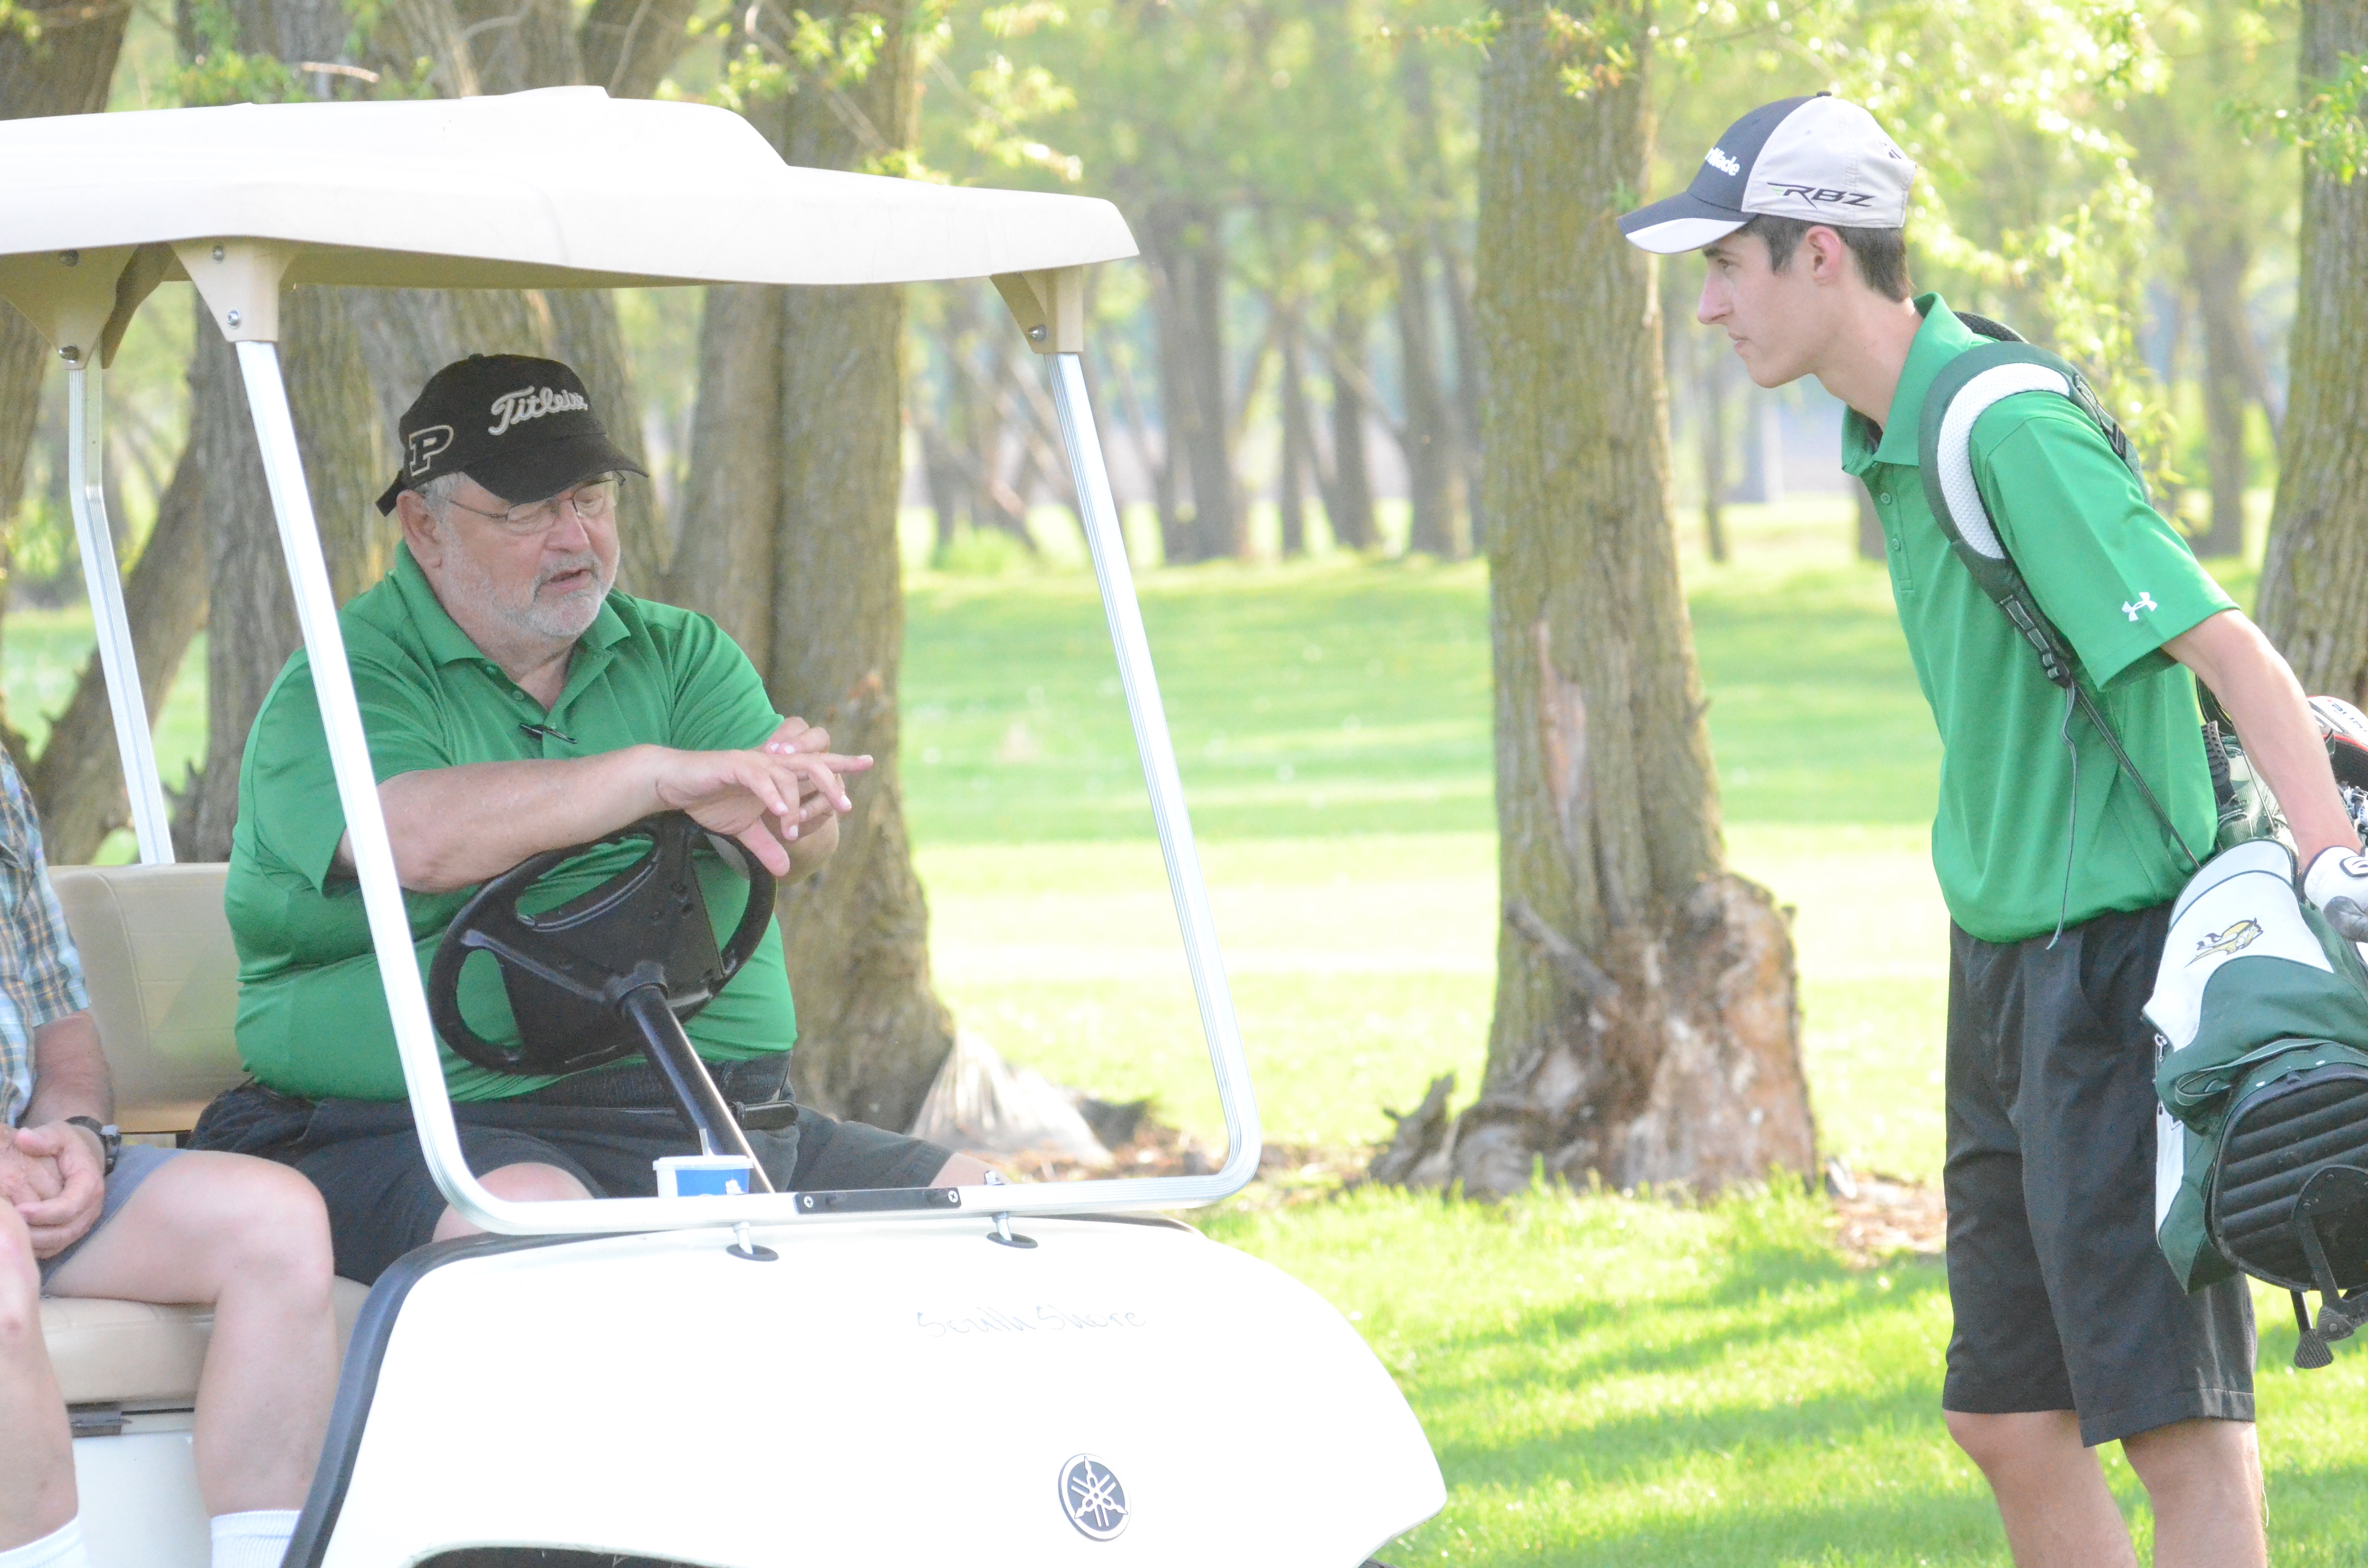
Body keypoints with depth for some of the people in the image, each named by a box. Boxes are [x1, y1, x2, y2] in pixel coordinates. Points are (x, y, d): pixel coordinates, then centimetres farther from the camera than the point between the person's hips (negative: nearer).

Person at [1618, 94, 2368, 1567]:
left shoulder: (2011, 432, -18)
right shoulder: (1898, 425, 11)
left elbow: (2222, 643, -23)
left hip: (2116, 955, -10)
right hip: (2006, 956, 10)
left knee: (2172, 1419, -9)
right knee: (2012, 1425, 10)